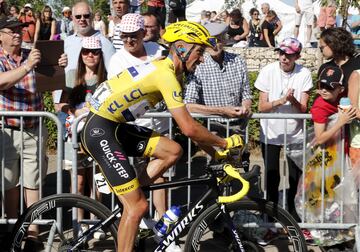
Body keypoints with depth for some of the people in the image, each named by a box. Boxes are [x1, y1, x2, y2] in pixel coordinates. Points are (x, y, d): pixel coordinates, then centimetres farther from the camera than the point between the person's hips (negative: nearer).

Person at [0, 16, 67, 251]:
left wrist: (60, 66, -24)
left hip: (34, 131, 2)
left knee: (33, 183, 1)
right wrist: (27, 67, -39)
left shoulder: (32, 56, 6)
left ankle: (33, 231, 4)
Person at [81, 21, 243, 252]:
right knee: (138, 206, -8)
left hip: (115, 127, 9)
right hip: (100, 131, -9)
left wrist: (213, 152, 15)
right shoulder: (166, 74, -18)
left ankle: (125, 194, 9)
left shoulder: (164, 69, 11)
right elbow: (189, 128, -22)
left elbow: (186, 125, 18)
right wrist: (224, 143, -9)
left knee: (173, 151, 3)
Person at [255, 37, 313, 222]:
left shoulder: (304, 74, -11)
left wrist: (293, 100, -32)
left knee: (295, 176, 7)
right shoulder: (268, 71, -12)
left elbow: (303, 108, -11)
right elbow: (262, 106, -11)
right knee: (272, 177, 5)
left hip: (295, 133, 1)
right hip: (271, 132, -1)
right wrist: (281, 100, -28)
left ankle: (292, 210, 28)